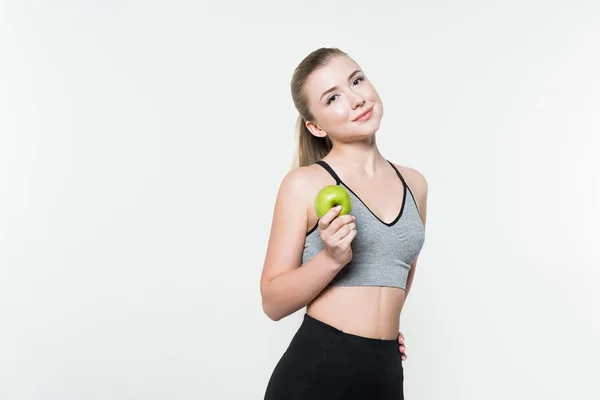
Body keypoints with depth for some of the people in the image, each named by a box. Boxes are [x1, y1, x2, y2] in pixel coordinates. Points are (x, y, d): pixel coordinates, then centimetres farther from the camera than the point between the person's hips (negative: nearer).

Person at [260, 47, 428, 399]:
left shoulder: (414, 183, 3)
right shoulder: (305, 183, -10)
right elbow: (273, 302, -11)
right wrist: (332, 258, -23)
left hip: (387, 371, 4)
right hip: (315, 370, -4)